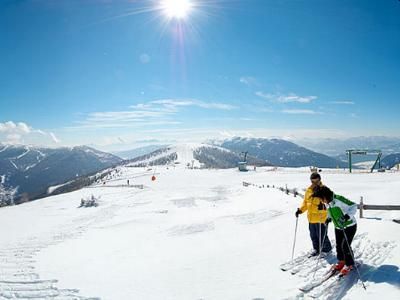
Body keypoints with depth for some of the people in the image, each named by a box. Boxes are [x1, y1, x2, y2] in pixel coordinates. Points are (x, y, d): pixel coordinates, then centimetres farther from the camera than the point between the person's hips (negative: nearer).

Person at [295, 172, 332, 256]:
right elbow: (305, 202, 15)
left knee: (322, 235, 3)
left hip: (321, 218, -6)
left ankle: (327, 249, 27)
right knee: (313, 235, 17)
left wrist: (323, 206, -36)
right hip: (311, 217, 6)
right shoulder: (309, 190, 7)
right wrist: (300, 210, 1)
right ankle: (316, 249, 36)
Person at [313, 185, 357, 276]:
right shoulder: (327, 203, -2)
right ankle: (341, 261, 31)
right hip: (338, 227, 7)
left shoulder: (339, 199, -27)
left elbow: (353, 206, -25)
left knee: (345, 246, -7)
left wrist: (347, 216, -37)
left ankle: (349, 264, 12)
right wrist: (329, 218, -2)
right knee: (338, 245, 11)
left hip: (349, 226, -7)